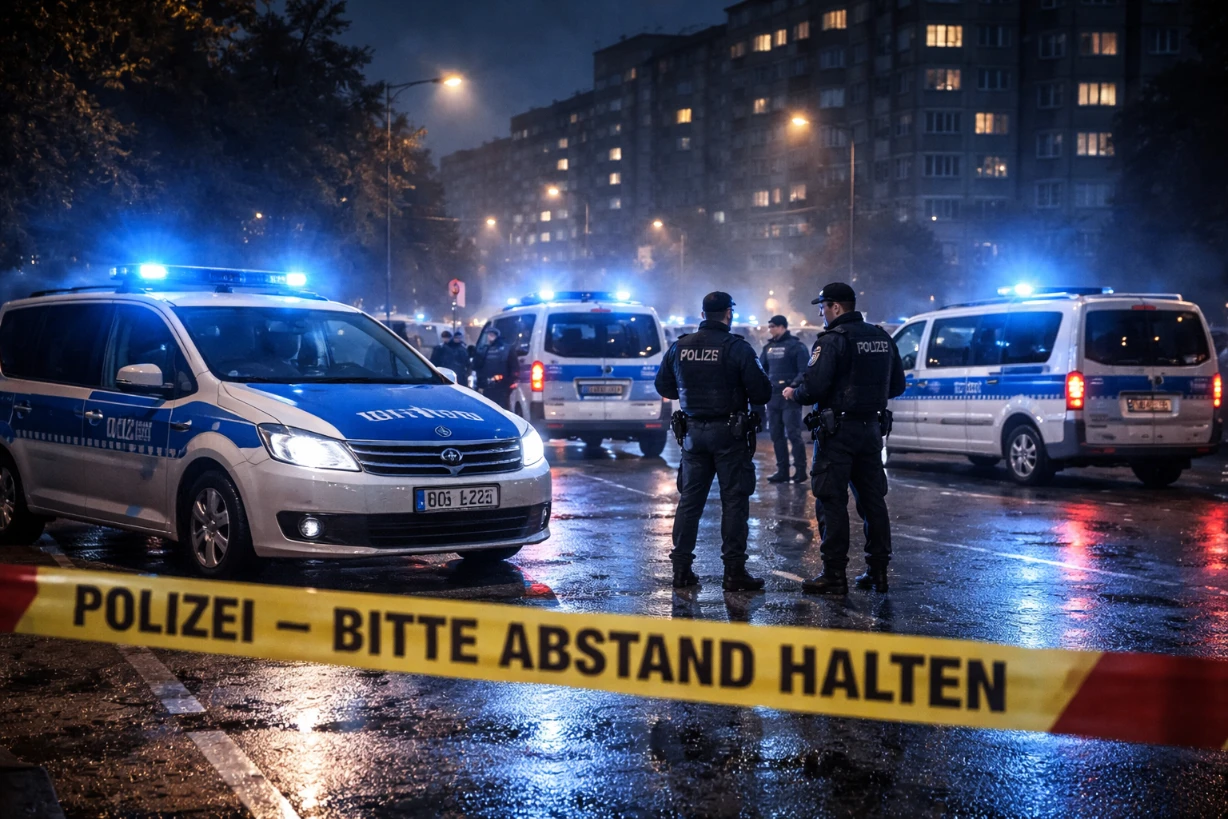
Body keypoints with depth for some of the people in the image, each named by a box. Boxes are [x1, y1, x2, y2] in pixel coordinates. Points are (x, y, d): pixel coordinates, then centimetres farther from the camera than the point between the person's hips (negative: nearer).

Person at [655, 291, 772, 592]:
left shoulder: (679, 347, 2)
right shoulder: (737, 348, -12)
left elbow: (664, 386, 13)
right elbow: (761, 392, -14)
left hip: (693, 431, 4)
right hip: (729, 432, -4)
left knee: (690, 499, 11)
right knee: (734, 500, 1)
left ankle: (681, 569, 12)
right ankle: (734, 572, 1)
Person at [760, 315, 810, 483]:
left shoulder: (796, 345, -6)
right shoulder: (768, 347, 15)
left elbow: (805, 371, -11)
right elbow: (761, 368, 20)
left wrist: (793, 386, -24)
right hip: (772, 397, 7)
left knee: (793, 434, -8)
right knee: (777, 436, 8)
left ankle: (800, 471, -3)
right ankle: (782, 471, 13)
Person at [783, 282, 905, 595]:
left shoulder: (832, 340, -14)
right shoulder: (882, 338, 11)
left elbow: (814, 388, -21)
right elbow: (896, 385, 17)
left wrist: (793, 394, -1)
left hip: (838, 431, -7)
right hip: (872, 428, 8)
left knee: (831, 502, -3)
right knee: (872, 499, 12)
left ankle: (834, 575, -2)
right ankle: (878, 571, 16)